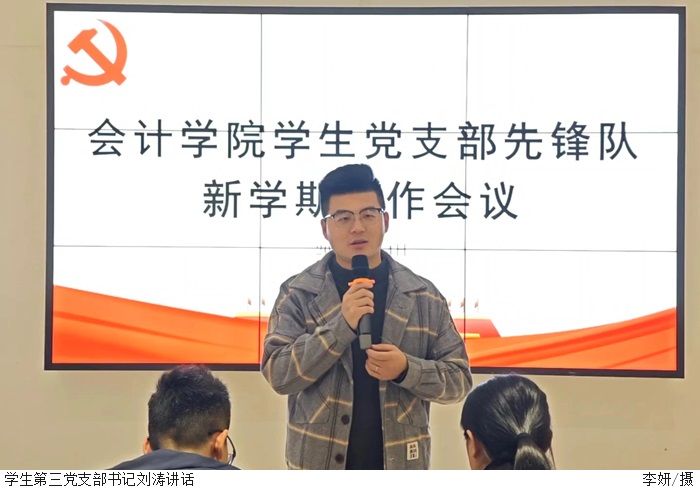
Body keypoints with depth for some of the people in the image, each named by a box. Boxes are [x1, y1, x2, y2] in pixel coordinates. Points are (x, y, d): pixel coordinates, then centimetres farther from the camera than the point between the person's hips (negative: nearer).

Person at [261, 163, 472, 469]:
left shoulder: (423, 296, 4)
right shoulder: (298, 293, -1)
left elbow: (458, 378, 4)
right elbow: (278, 374, -10)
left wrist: (406, 369, -16)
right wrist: (341, 325, -21)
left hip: (399, 467, 2)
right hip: (320, 467, -1)